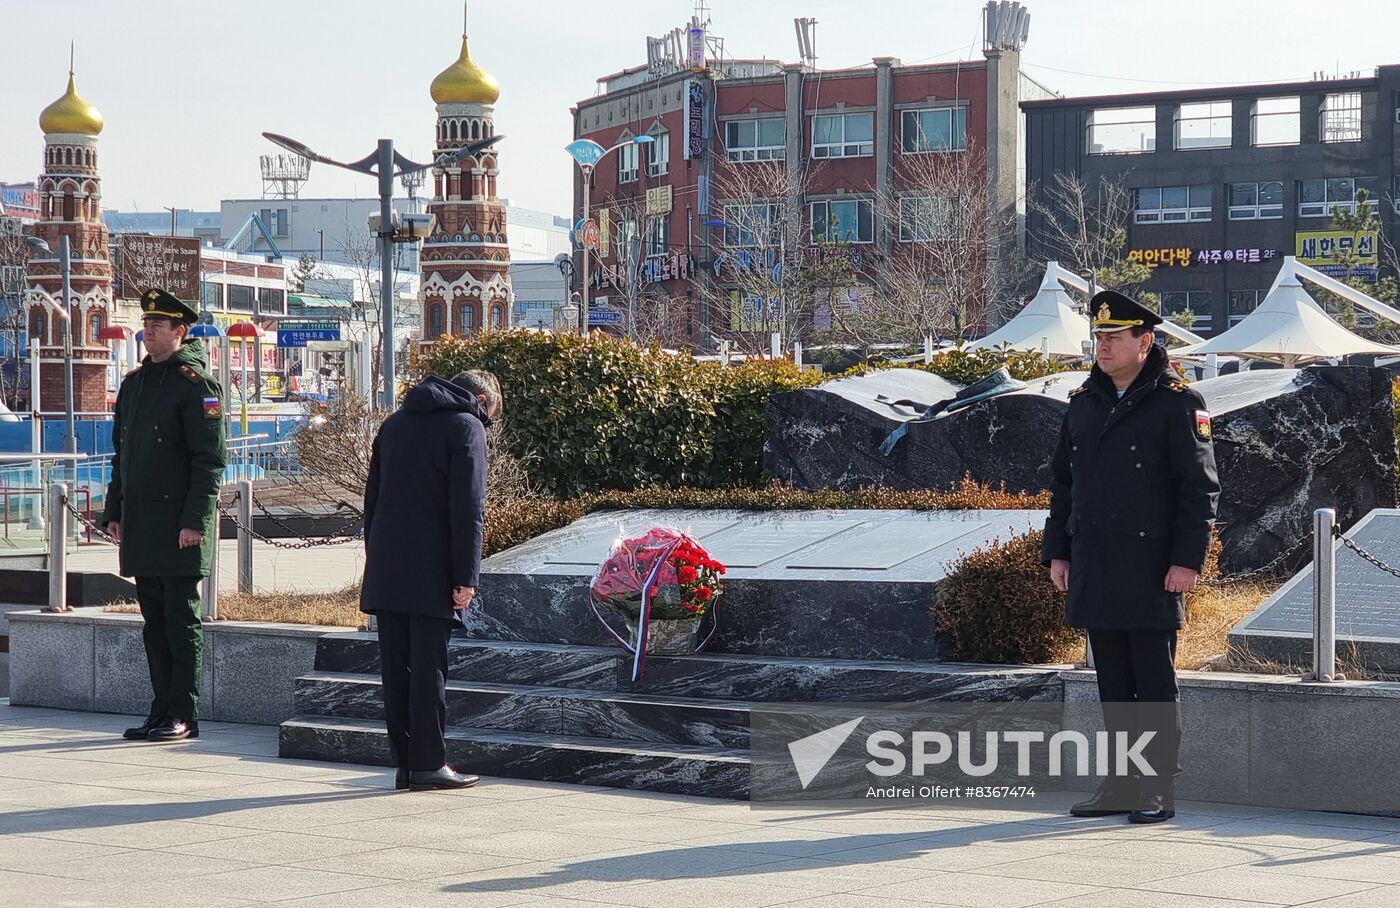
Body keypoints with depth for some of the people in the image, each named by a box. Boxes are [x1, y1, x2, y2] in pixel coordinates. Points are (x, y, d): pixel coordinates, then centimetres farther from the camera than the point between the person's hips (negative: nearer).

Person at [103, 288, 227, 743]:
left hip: (179, 524, -7)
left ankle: (183, 716, 0)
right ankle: (162, 711, 15)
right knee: (154, 621, 10)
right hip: (140, 525, 8)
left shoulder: (196, 384, -8)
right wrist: (114, 511, 15)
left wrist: (195, 521, -18)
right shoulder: (133, 383, 15)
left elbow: (210, 460, -13)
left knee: (181, 619, -4)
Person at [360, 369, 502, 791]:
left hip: (385, 571, 6)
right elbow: (468, 508, -12)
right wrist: (466, 577, -12)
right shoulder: (466, 426, -4)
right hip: (430, 572, -6)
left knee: (396, 665, 7)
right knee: (428, 665, -3)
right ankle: (428, 762, -1)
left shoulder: (394, 423, 19)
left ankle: (405, 762, 10)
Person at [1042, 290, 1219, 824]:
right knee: (1113, 684, 10)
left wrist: (1187, 560, -14)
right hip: (1094, 573, 6)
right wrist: (1056, 553, 13)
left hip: (1152, 571, -6)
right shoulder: (1082, 404, 14)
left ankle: (1159, 791, 5)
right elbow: (1063, 484, 19)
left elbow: (1200, 487, -8)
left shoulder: (1177, 403, -5)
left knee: (1155, 684, -1)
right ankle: (1122, 785, 17)